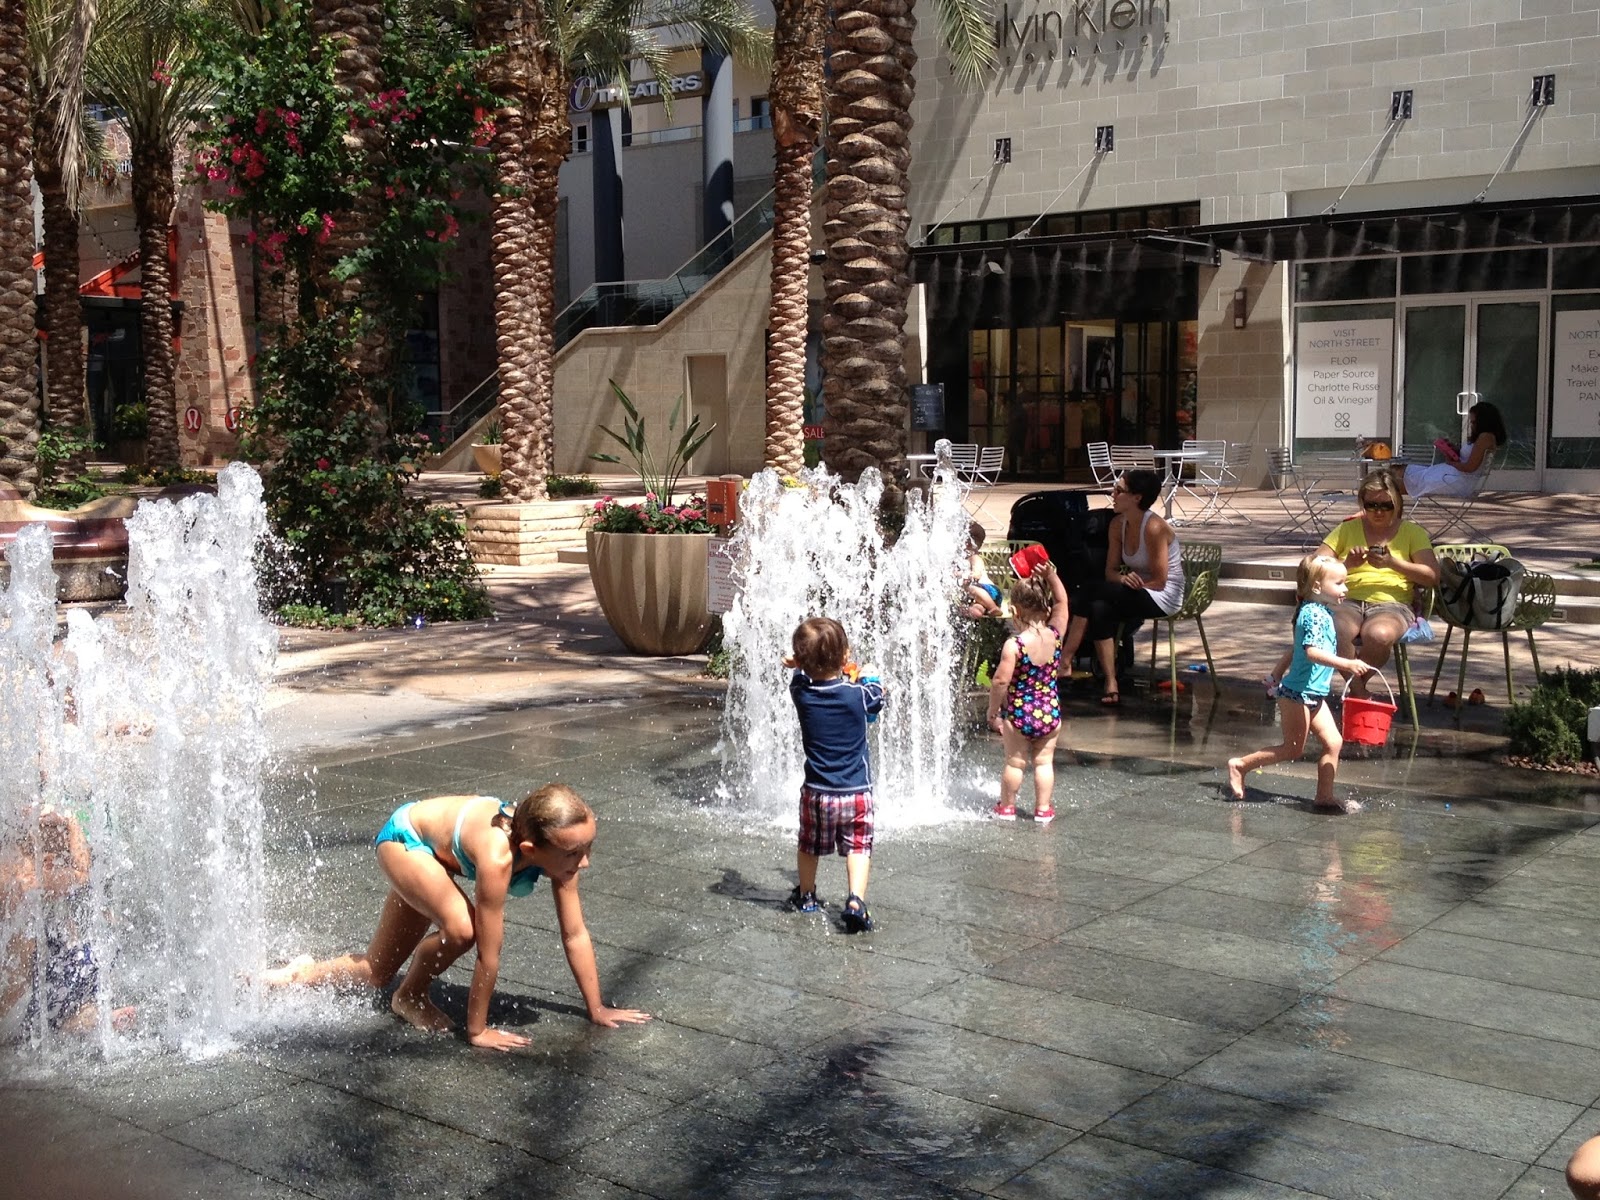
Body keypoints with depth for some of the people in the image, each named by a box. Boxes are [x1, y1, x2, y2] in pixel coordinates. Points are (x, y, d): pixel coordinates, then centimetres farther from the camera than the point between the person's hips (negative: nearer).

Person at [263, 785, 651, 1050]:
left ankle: (305, 973, 40)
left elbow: (576, 935, -16)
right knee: (461, 928, -32)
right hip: (404, 837, -7)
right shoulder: (498, 856, -46)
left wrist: (597, 1009, -10)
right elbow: (488, 953, -37)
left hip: (438, 844, 7)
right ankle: (409, 998, -3)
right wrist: (477, 1030, -27)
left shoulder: (560, 847, -29)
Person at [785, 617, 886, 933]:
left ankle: (806, 896, 37)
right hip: (856, 791, -2)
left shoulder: (802, 693, -10)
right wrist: (865, 677, 25)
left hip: (816, 791, 2)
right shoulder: (858, 694, -14)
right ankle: (856, 902, -13)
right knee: (858, 848, 5)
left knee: (810, 846, 21)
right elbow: (878, 695, 10)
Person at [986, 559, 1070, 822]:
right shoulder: (1055, 635, -6)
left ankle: (1007, 806, 25)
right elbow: (1062, 602, 11)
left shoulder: (1014, 645, -19)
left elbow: (1001, 681, -19)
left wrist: (993, 710, -6)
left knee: (1015, 762, 11)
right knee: (1044, 761, 14)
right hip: (1050, 712, 3)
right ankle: (1043, 808, 20)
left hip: (1019, 714, -3)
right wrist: (1051, 575, 4)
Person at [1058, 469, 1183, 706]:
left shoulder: (1154, 528, -20)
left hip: (1164, 598, -7)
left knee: (1094, 591, -25)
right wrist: (1123, 579, -17)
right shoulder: (1118, 524, 4)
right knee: (1100, 609, -26)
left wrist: (1131, 582, -15)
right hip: (1138, 594, 7)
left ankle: (1065, 658, -20)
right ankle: (1110, 684, -26)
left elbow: (1158, 581, -18)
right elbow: (1110, 570, 5)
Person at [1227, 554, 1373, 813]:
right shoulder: (1314, 614, -18)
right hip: (1298, 692, -9)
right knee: (1293, 749, 0)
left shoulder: (1323, 613, 13)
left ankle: (1324, 795, 9)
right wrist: (1347, 664, -39)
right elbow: (1312, 651, -32)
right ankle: (1240, 766, 11)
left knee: (1333, 742, 4)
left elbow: (1297, 650, 21)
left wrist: (1276, 675, 28)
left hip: (1313, 694, 9)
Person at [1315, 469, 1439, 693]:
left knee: (1379, 635, -38)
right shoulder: (1347, 529, 20)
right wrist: (1346, 564, -9)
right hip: (1348, 601, 1)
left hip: (1391, 602, -1)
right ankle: (1359, 692, -16)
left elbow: (1432, 576, 4)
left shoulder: (1412, 532, 16)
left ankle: (1354, 685, -9)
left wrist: (1393, 563, -10)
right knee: (1333, 631, -37)